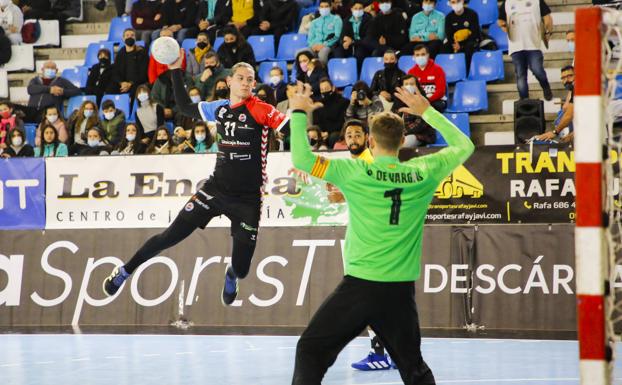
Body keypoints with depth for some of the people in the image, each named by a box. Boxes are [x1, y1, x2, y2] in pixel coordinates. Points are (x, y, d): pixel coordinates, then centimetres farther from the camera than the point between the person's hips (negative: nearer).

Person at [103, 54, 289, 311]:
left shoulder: (259, 109, -10)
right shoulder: (220, 109, 5)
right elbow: (185, 107, 19)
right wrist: (176, 71, 14)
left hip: (248, 199, -3)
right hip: (216, 189, 3)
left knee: (241, 268, -4)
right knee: (172, 235, -2)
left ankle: (231, 276, 36)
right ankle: (125, 271, 18)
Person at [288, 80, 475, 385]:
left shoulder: (355, 172, -9)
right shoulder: (423, 174, 0)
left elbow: (301, 159, -9)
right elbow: (464, 146, 17)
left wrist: (299, 113, 3)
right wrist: (427, 112, 23)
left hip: (359, 284, -3)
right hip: (402, 289, 3)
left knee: (310, 351, 9)